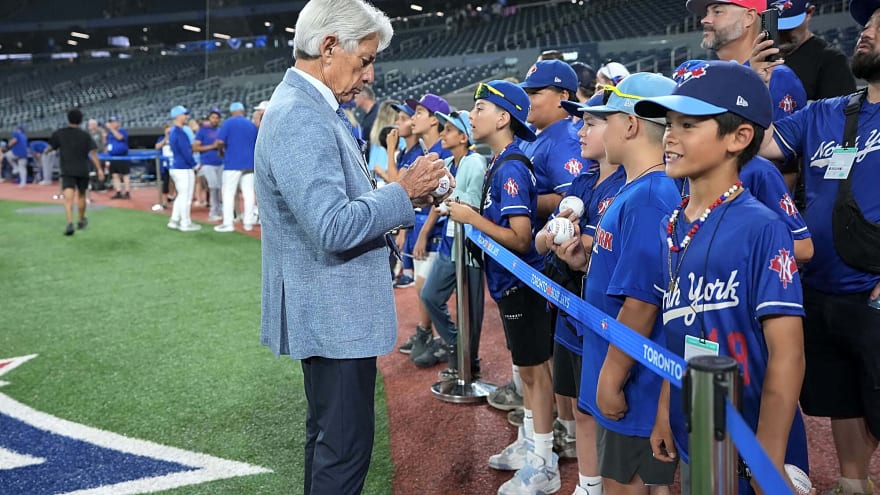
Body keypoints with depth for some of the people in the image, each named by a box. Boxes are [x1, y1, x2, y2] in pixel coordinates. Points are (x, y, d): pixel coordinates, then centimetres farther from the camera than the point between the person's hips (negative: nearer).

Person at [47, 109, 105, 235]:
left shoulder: (59, 133, 2)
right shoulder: (85, 135, 1)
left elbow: (51, 147, 11)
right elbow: (92, 153, -7)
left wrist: (45, 151, 35)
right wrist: (99, 169, -8)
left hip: (67, 171, -1)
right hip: (82, 171, 1)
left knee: (68, 197, -12)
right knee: (81, 195, 19)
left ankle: (70, 223, -31)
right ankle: (81, 220, 34)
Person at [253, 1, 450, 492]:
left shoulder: (312, 109, 11)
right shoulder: (300, 118, -22)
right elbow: (335, 227, -29)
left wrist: (405, 194, 4)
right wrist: (403, 191, -17)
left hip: (331, 309, 11)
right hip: (333, 314, -11)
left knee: (329, 434, 23)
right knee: (346, 443, 1)